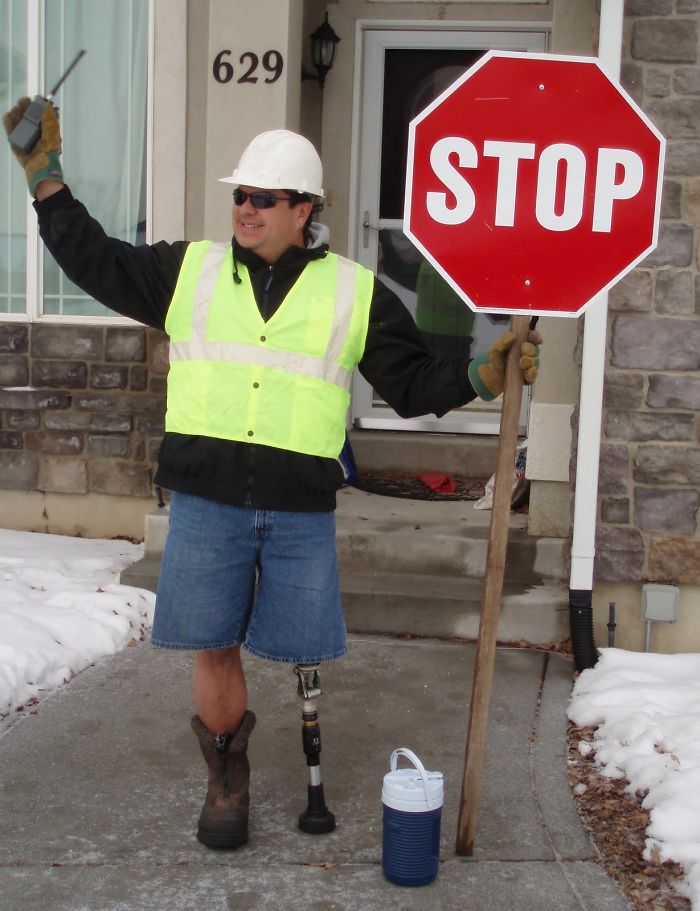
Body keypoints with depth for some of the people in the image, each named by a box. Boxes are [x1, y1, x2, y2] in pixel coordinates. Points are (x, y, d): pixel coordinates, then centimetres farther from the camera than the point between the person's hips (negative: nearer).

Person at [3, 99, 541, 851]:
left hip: (300, 508, -1)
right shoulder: (188, 270, 8)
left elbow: (412, 383, 9)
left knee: (303, 647, 5)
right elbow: (93, 261, 13)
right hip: (205, 500, 1)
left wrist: (480, 376, -6)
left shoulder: (355, 294, 6)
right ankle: (227, 779, 30)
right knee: (213, 647, 7)